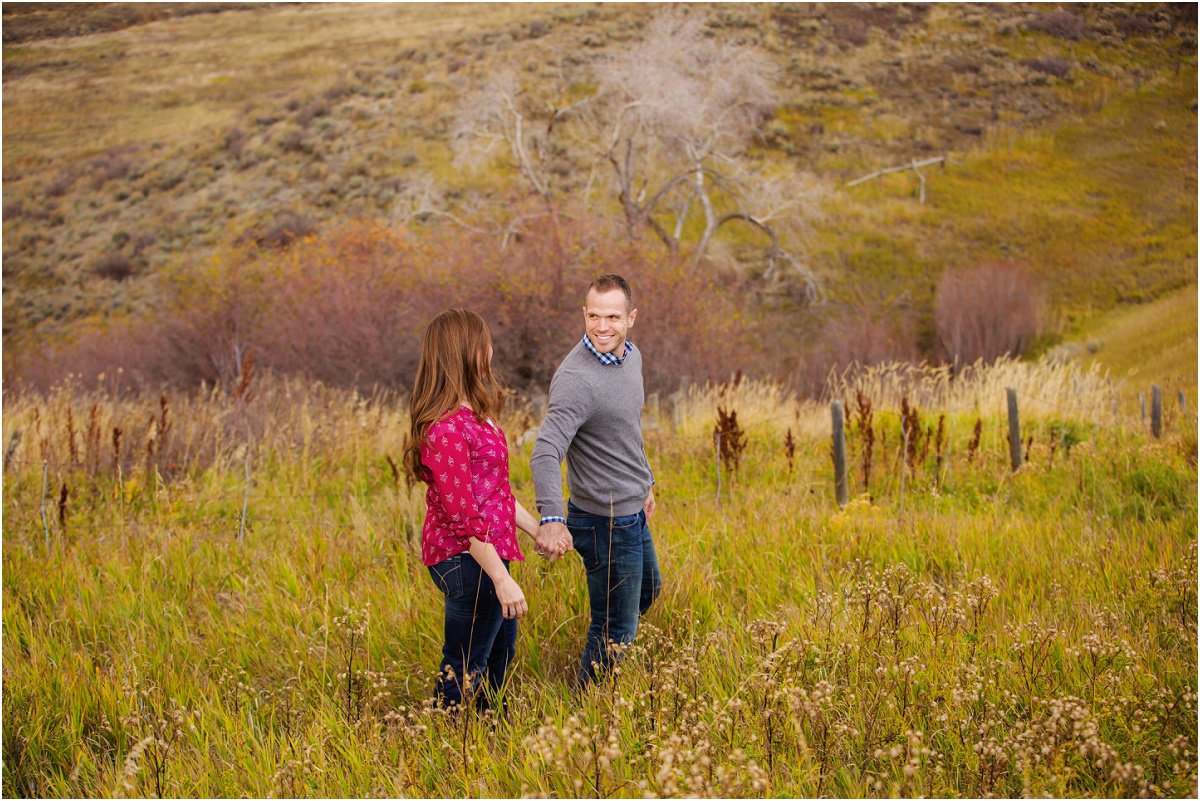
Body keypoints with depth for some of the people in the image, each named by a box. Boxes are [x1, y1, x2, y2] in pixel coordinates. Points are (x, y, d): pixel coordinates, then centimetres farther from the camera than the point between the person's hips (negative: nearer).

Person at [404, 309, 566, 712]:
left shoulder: (472, 415, 9)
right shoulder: (446, 429, -23)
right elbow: (464, 516, -24)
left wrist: (538, 530, 17)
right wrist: (502, 579, -22)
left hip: (488, 552, 11)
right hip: (468, 559, -11)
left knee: (500, 652, 24)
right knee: (465, 669, 3)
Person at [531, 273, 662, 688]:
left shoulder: (631, 355, 1)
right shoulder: (576, 379, -27)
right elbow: (545, 454, -38)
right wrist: (551, 518, -52)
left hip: (632, 513, 9)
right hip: (606, 523, -9)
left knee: (648, 590, 31)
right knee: (615, 631, 3)